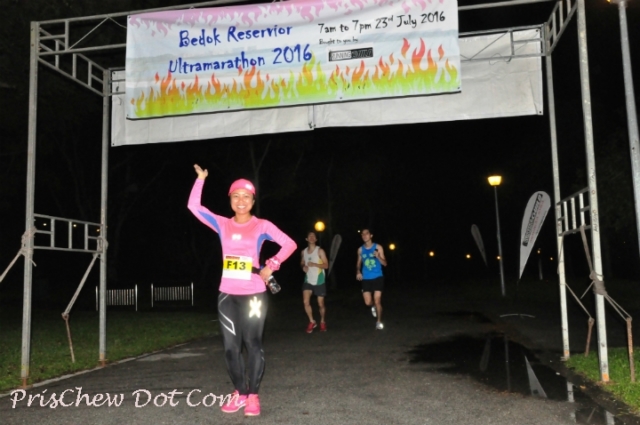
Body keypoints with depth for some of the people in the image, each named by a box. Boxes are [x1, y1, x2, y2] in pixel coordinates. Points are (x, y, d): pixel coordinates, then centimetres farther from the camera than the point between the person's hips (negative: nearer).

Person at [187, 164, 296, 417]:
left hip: (253, 294, -3)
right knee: (230, 346, 6)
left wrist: (271, 266, -9)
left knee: (253, 343, 1)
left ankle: (253, 396, 12)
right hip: (227, 295, 3)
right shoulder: (222, 224, 6)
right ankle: (239, 393, 20)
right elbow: (194, 206, 3)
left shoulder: (262, 226, -1)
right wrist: (200, 179, 0)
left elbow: (289, 244, -2)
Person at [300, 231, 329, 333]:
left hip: (319, 281, -3)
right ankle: (312, 322, 7)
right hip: (308, 280, 3)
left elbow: (326, 265, -10)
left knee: (321, 304, 5)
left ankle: (322, 322, 30)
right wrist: (303, 267, -5)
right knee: (306, 302, -14)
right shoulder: (303, 252, 4)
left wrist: (314, 264, -25)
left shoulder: (320, 251, -8)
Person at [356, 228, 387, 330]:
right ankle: (373, 306, 37)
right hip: (366, 279, 3)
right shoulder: (360, 249, 5)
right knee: (368, 302, -1)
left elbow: (385, 263, -5)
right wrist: (358, 272, -4)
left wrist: (378, 257, -24)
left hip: (378, 278, -2)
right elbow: (358, 263, 16)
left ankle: (379, 321, 15)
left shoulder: (378, 247, -4)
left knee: (377, 301, -5)